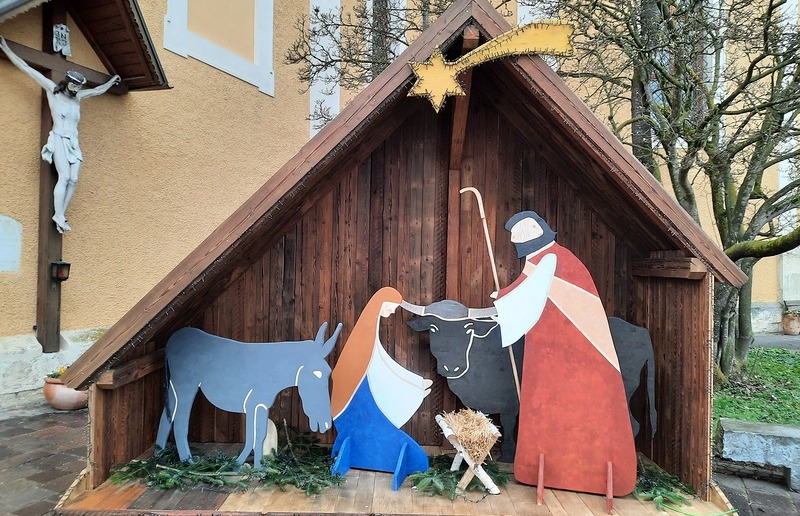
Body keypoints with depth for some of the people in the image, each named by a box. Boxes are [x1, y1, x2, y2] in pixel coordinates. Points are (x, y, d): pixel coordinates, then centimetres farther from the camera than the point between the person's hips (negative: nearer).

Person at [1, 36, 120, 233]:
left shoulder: (77, 96, 18)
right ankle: (59, 215, -21)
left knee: (73, 179, -9)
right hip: (59, 140, -5)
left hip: (74, 142, 5)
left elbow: (97, 90, 34)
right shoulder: (52, 89, 5)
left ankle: (61, 215, -9)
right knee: (64, 177, -20)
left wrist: (112, 80, 43)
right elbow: (26, 69, 6)